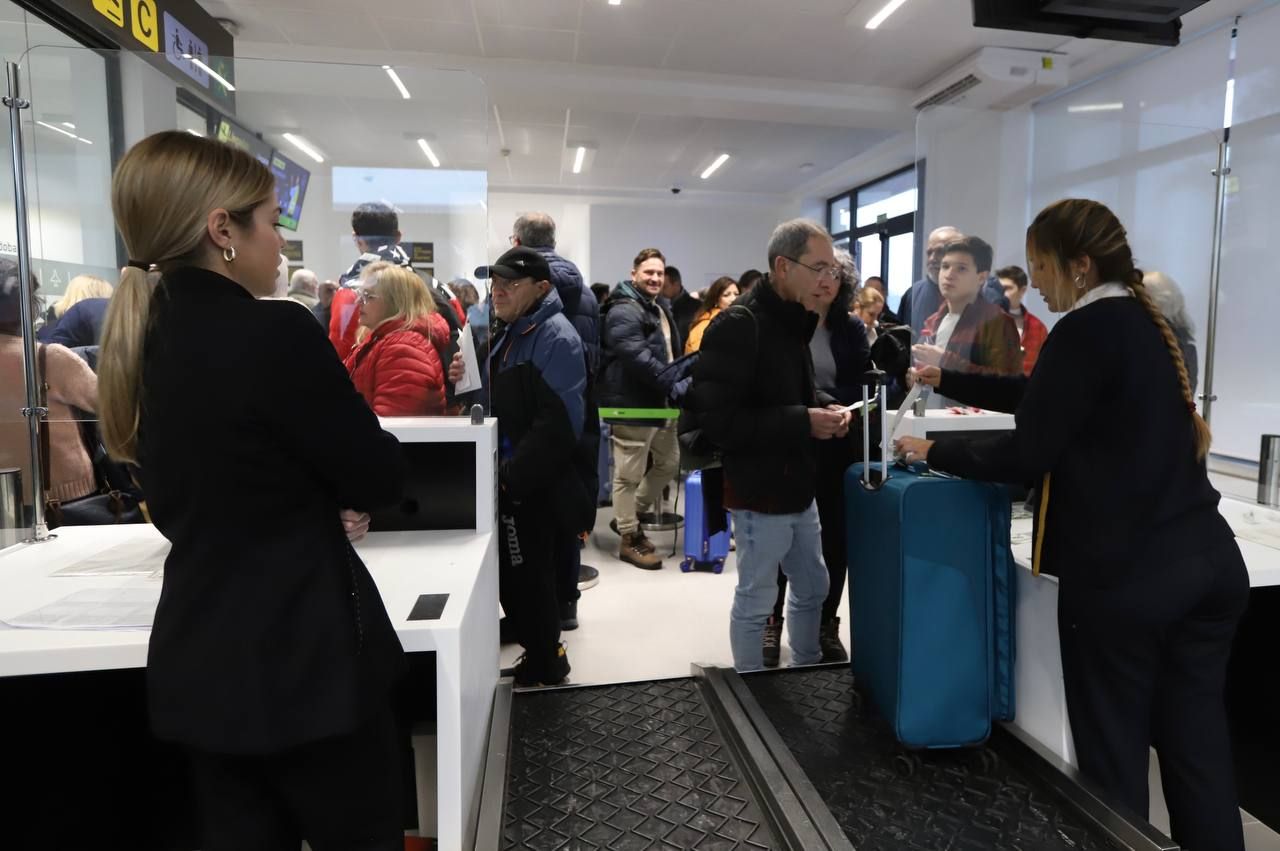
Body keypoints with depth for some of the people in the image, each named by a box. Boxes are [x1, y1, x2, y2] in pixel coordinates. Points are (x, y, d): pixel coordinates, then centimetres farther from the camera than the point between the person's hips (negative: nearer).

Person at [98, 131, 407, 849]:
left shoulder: (147, 340, 4)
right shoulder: (275, 332, -22)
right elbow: (380, 477, -14)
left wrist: (323, 504, 1)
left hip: (197, 661, 8)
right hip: (303, 659, -8)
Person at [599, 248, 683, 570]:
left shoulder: (659, 309, 19)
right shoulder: (624, 311, -15)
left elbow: (672, 352, 27)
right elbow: (637, 357, -26)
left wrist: (676, 386, 13)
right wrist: (674, 383, -27)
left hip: (660, 403, 10)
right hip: (632, 405, -10)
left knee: (669, 463, 20)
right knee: (629, 474, 0)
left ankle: (632, 516, 35)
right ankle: (629, 539, 13)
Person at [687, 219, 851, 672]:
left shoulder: (792, 319, 10)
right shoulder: (737, 326, -20)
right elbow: (718, 419, -26)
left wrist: (823, 405, 0)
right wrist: (802, 422, -24)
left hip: (798, 487, 9)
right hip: (760, 494, -9)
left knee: (812, 588, 22)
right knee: (755, 601, 8)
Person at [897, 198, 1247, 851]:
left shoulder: (1086, 330, -15)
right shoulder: (1147, 322, 12)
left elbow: (1026, 456, -16)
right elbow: (1042, 396, 20)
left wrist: (935, 452, -2)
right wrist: (946, 381, 22)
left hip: (1125, 574, -8)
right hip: (1210, 560, 8)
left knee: (1113, 753, 9)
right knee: (1197, 745, 17)